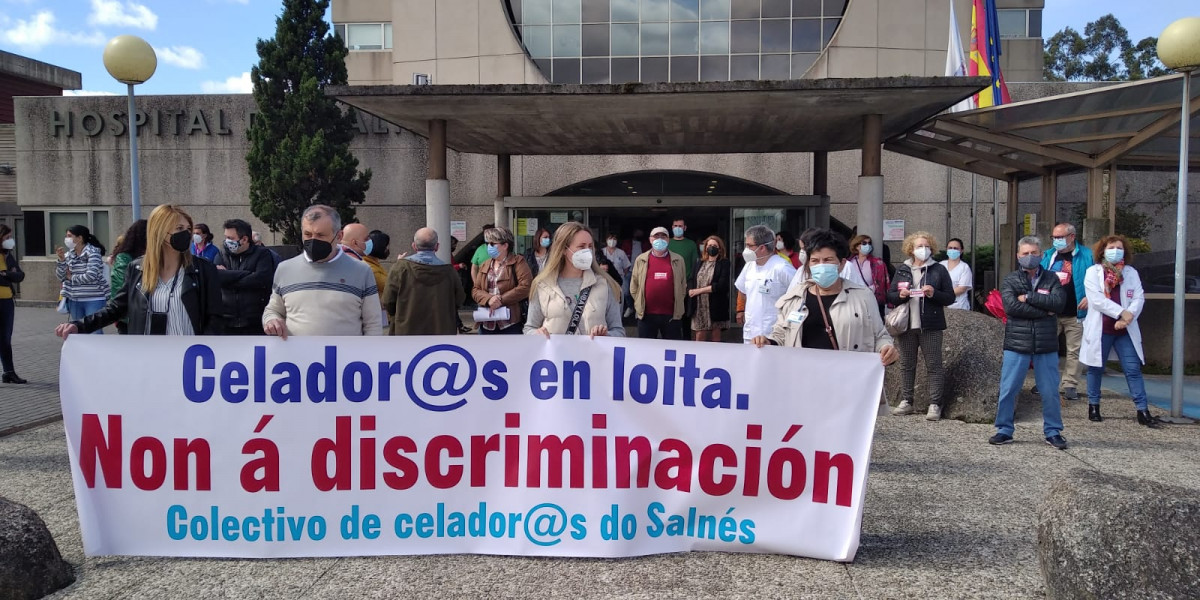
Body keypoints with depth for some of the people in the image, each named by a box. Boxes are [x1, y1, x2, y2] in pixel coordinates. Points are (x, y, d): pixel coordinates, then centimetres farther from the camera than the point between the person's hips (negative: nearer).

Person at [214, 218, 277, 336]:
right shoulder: (222, 256, 12)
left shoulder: (262, 254, 2)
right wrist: (247, 274, -12)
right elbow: (216, 276, -8)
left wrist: (228, 279, -7)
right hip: (227, 323, 3)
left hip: (256, 323, -3)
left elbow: (262, 279, -16)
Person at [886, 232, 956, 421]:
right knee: (906, 364, 8)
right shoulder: (902, 270, 12)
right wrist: (900, 295, -8)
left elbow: (950, 298, 3)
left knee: (933, 365, -2)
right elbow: (890, 296, 13)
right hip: (907, 325, 3)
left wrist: (934, 294, -15)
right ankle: (906, 402, 15)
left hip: (930, 326, -3)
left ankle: (935, 405, 1)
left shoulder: (939, 270, 4)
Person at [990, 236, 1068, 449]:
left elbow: (1058, 301, -10)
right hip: (1016, 344, -1)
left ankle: (1053, 431, 20)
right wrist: (1045, 312, -11)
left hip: (1046, 346, 1)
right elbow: (1011, 306, -13)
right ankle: (1004, 430, 12)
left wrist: (1028, 297, -12)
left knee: (1050, 390, 7)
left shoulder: (1051, 279, 9)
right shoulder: (1010, 280, 4)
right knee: (1008, 390, 1)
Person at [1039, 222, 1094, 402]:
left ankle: (1070, 385, 8)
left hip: (1075, 315, -3)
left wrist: (1090, 297, -15)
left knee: (1074, 351, 2)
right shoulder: (1048, 256, 9)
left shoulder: (1086, 256, -2)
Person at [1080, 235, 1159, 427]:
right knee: (1096, 368, 7)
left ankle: (1143, 411, 2)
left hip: (1125, 330, 2)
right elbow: (1096, 299, -12)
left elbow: (1139, 298, 1)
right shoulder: (1093, 272, 0)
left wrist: (1128, 317, -15)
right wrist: (1122, 312, -17)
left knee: (1133, 369, -1)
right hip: (1100, 330, -2)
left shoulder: (1131, 273, 10)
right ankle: (1093, 406, 20)